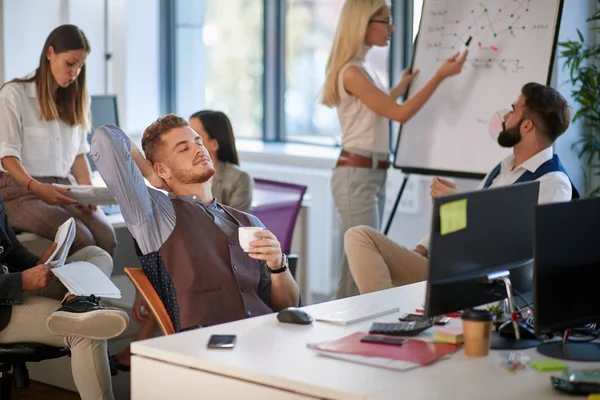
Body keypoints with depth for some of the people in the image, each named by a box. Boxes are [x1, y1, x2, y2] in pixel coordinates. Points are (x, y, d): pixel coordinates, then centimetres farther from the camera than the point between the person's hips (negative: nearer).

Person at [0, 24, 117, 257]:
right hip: (22, 190, -5)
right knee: (80, 238, -30)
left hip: (66, 189, 5)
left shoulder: (76, 99, 17)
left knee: (106, 236, -26)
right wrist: (36, 187, -26)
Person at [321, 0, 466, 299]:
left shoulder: (363, 68, 13)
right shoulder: (352, 72, -17)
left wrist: (401, 86, 36)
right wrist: (440, 76, -18)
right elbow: (399, 114, -19)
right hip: (357, 175, -10)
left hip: (373, 174, 10)